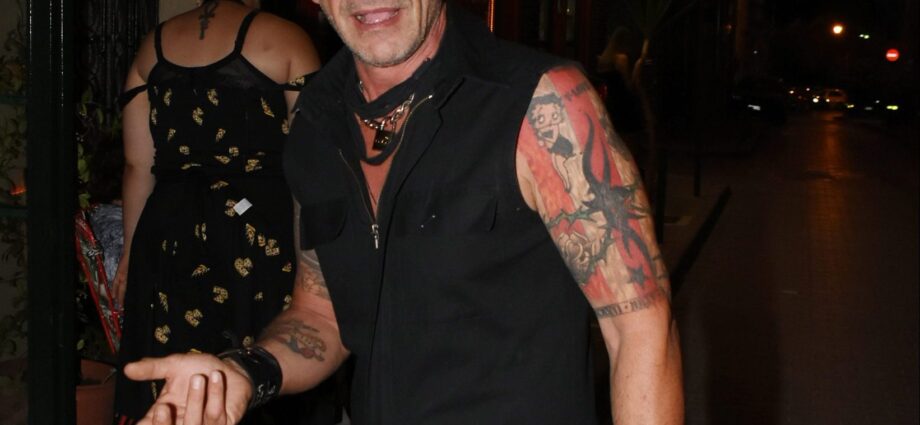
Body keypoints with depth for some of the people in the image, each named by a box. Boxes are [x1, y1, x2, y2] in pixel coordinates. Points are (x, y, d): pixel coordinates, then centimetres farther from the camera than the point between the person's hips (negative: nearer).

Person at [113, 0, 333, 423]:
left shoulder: (153, 47, 10)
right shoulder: (284, 38, -3)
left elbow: (138, 165, 11)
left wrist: (132, 250, 18)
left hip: (171, 233, 4)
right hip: (263, 230, -4)